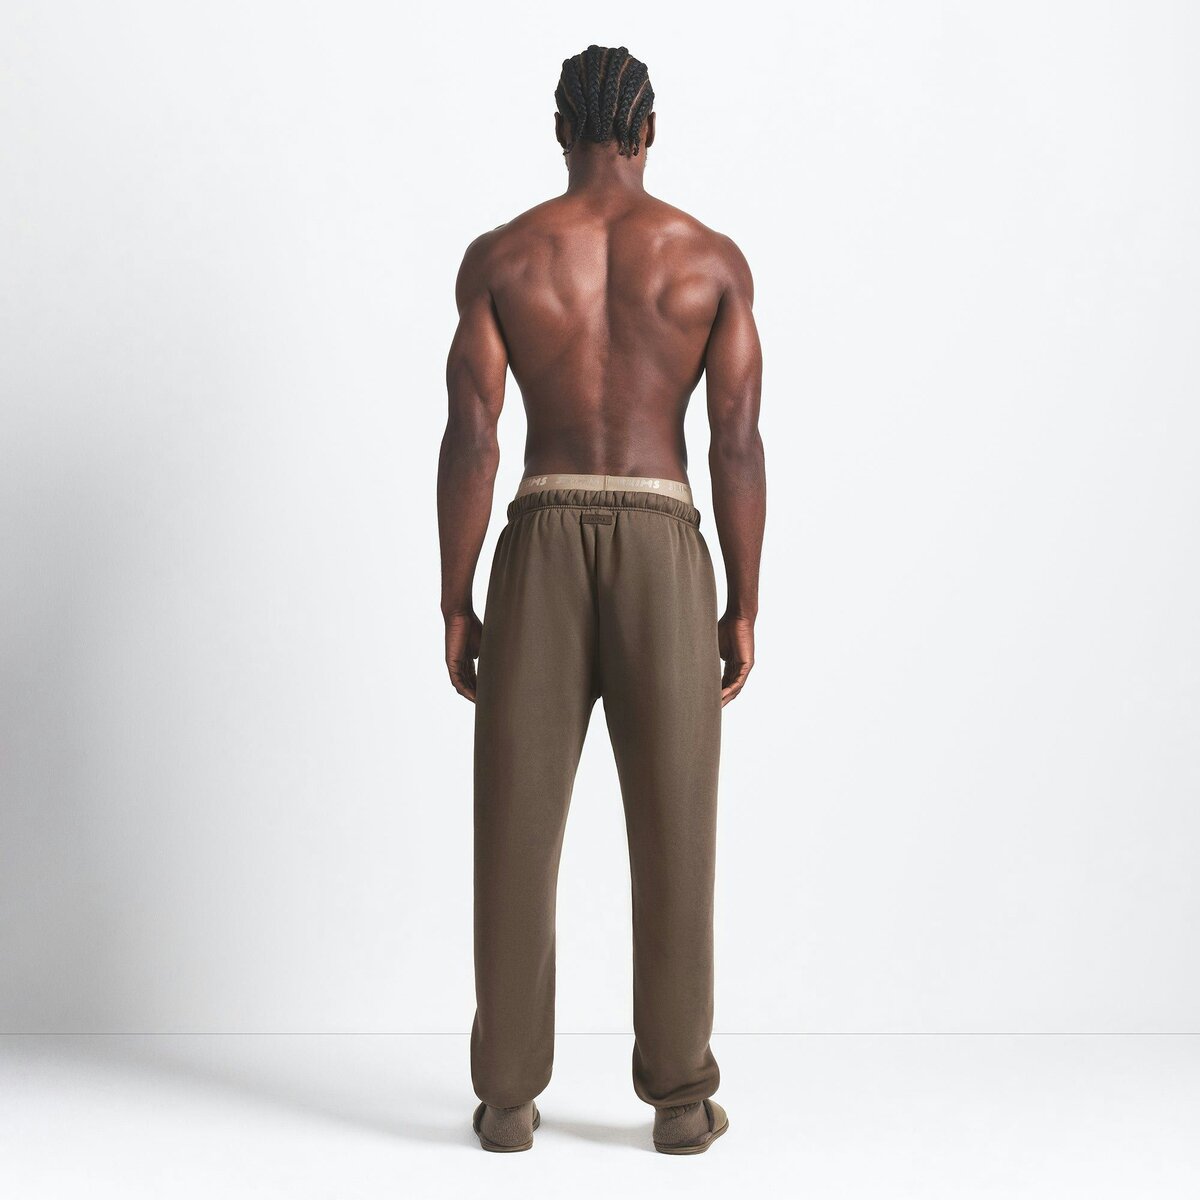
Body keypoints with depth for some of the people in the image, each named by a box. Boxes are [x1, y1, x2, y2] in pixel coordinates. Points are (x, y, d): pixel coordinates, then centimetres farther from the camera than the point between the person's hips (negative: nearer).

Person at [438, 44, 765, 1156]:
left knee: (518, 831, 6)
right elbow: (739, 445, 0)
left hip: (542, 553, 0)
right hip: (662, 555, 0)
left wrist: (454, 607, 3)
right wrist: (743, 610, 5)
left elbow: (469, 438, -3)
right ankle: (680, 1096, 11)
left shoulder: (499, 254, 4)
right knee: (672, 831, 6)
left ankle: (509, 1096, 11)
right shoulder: (713, 258, 5)